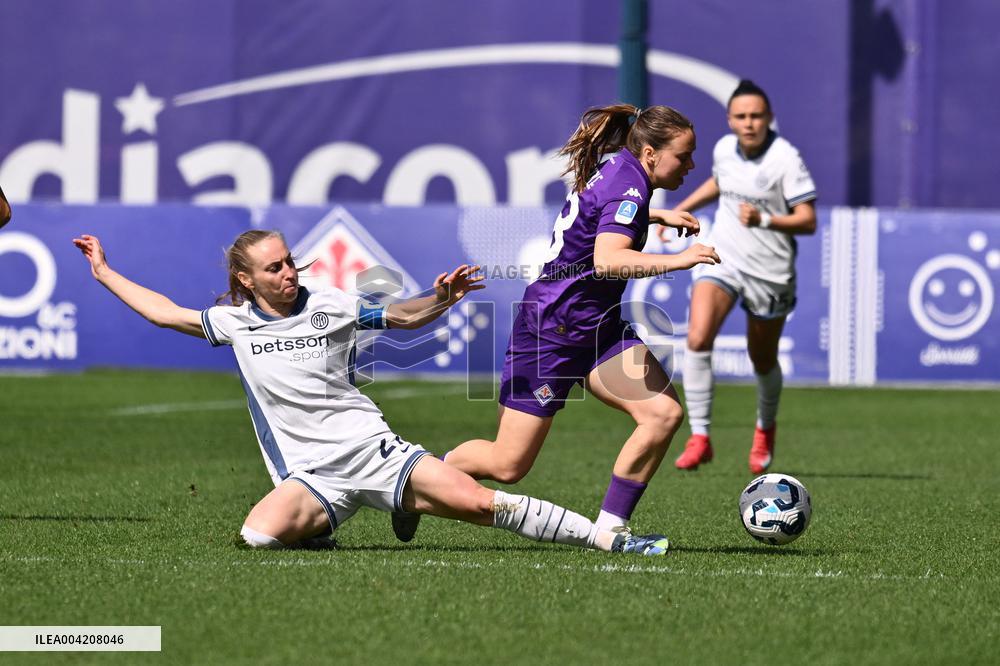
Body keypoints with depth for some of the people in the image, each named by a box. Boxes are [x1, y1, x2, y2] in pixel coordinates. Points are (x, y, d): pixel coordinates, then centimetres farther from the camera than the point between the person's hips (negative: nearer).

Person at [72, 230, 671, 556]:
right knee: (261, 534, -32)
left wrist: (441, 299, -3)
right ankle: (319, 526, 3)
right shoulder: (234, 323, 9)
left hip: (371, 447, -1)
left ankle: (605, 537, -12)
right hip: (311, 475, 1)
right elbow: (164, 311, 19)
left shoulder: (329, 306, 7)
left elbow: (402, 317, 16)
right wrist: (104, 271, 22)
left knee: (478, 502, -16)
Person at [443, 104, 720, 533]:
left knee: (664, 413, -12)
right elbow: (607, 260, -37)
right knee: (508, 465, -3)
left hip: (597, 328, 9)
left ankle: (609, 530, -6)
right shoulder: (628, 186, -20)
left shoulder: (613, 168, 8)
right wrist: (677, 261, -39)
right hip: (551, 331, -9)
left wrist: (657, 217, 27)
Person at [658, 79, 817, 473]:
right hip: (721, 258, 3)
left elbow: (807, 220, -19)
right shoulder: (724, 149, 0)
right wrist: (682, 208, 20)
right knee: (698, 339, -21)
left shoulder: (786, 158, -16)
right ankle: (699, 437, -16)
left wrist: (764, 220, -33)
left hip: (769, 271, -3)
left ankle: (765, 429, 44)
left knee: (763, 361, 13)